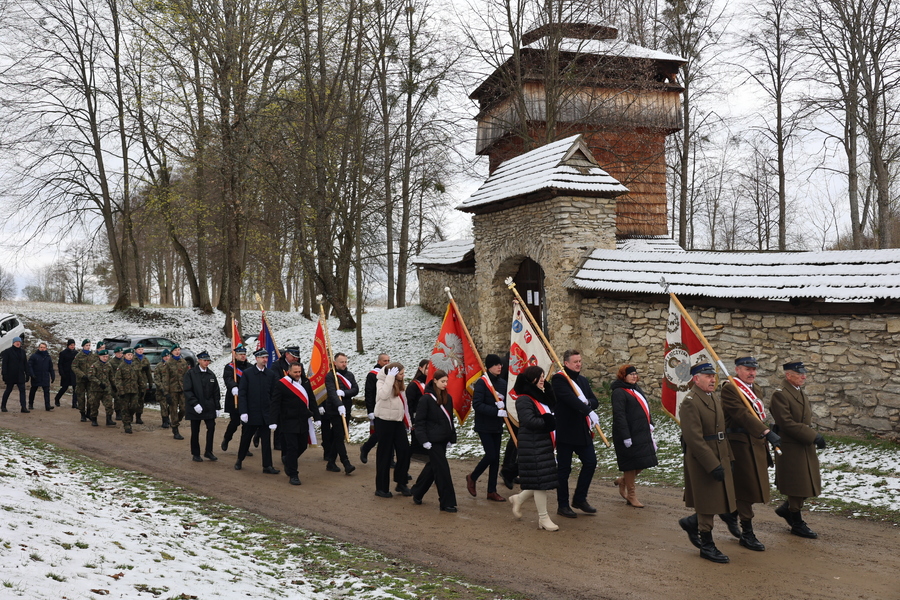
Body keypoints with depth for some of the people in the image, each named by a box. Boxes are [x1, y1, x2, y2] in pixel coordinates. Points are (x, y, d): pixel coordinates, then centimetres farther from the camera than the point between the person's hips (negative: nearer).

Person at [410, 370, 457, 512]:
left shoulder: (448, 398, 8)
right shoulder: (426, 398, -11)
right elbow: (420, 421, -11)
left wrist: (451, 438, 12)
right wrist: (424, 440, -15)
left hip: (443, 439, 7)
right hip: (433, 440, -7)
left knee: (432, 467, 16)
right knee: (442, 469, -6)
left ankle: (417, 494, 32)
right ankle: (447, 503, 1)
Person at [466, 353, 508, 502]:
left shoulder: (503, 383, 6)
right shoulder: (482, 382, -12)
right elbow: (477, 404, -19)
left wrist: (503, 405, -12)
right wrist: (496, 411, -26)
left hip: (497, 426, 6)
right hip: (484, 426, -6)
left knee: (495, 458, 7)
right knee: (490, 455, -9)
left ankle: (492, 491, 16)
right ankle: (472, 477, 17)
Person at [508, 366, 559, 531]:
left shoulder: (541, 396, 17)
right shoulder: (524, 399, -14)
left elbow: (552, 410, 15)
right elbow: (529, 421, -23)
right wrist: (548, 423, -16)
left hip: (544, 444, 9)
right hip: (533, 446, -9)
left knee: (542, 480, 10)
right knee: (540, 480, -4)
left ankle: (518, 499, 30)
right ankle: (543, 518, 7)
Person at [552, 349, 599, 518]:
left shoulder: (583, 380, 15)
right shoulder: (559, 379, -10)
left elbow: (595, 401, 9)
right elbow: (570, 398, -25)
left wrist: (587, 402, -13)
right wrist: (587, 411, -34)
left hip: (582, 430, 7)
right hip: (565, 431, -7)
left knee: (590, 462, 4)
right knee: (564, 468, 2)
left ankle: (580, 499, 20)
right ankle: (563, 505, 13)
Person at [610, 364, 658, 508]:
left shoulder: (637, 390, 16)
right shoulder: (619, 393, -14)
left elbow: (645, 408, 25)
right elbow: (619, 416, -19)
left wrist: (650, 424, 14)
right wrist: (625, 437, -22)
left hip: (642, 434, 9)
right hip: (629, 435, -9)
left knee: (642, 464, 10)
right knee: (631, 465, 0)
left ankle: (622, 481, 32)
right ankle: (631, 495, 14)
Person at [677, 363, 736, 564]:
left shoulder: (715, 398, 12)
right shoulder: (690, 402, -18)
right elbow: (694, 438, -22)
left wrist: (728, 457, 12)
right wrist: (713, 465, -23)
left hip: (720, 459, 9)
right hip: (702, 462, -8)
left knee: (721, 500, 13)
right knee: (708, 504, 3)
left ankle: (692, 523, 33)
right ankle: (707, 546, 18)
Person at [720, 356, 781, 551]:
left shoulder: (756, 389, 15)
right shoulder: (729, 389, -14)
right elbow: (743, 415, -25)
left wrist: (766, 450, 21)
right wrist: (767, 433, -33)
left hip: (757, 444, 8)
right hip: (741, 445, -8)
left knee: (752, 488, 13)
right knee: (747, 488, -1)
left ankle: (730, 513, 36)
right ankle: (747, 534, 10)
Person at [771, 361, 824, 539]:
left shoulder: (801, 393, 14)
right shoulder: (780, 394, -17)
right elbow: (787, 424, -23)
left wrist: (814, 436, 5)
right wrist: (813, 436, -22)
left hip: (805, 447, 9)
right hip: (791, 449, -9)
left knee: (809, 484, 13)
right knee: (797, 486, 2)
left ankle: (786, 509, 32)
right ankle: (797, 523, 17)